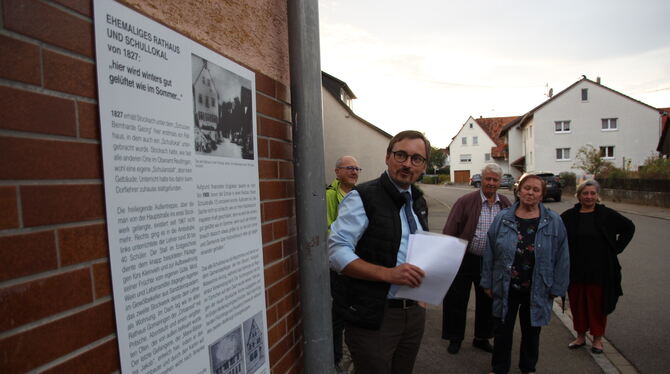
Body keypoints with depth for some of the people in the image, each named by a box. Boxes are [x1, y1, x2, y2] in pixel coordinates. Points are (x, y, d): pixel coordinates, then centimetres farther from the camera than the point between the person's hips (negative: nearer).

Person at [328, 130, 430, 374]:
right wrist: (388, 274, -27)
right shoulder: (362, 198, -15)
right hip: (374, 317, -7)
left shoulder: (419, 202, 9)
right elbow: (337, 252, -20)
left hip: (414, 311, 7)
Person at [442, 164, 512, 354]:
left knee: (487, 301, 18)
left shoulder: (506, 204, 3)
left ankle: (482, 338, 39)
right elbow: (449, 231, -11)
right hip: (465, 259, -4)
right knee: (457, 300, 7)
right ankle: (455, 338, 28)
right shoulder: (465, 201, -11)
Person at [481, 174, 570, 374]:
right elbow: (489, 253, -1)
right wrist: (487, 282, 0)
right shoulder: (502, 219, -4)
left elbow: (562, 257, -1)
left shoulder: (554, 222, -4)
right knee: (502, 331, 11)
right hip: (506, 289, 0)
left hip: (536, 291, 0)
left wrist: (556, 288, -2)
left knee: (531, 332, 18)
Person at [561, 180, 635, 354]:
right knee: (577, 303, 10)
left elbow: (629, 227, 9)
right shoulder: (569, 216, -1)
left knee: (597, 304, 8)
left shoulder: (606, 214, -2)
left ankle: (597, 339, 25)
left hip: (600, 270, -1)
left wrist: (616, 248, 2)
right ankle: (581, 336, 27)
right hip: (575, 270, 1)